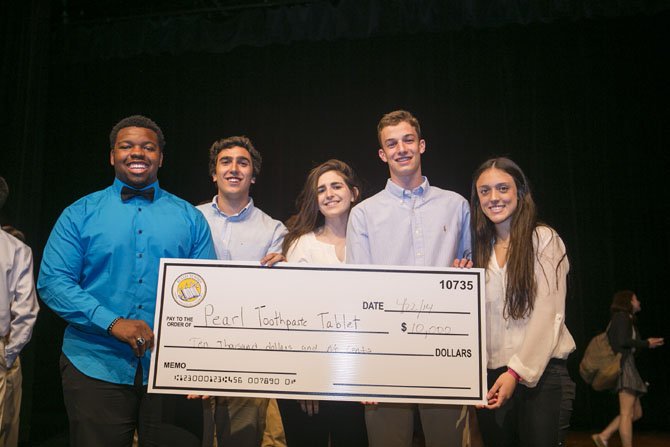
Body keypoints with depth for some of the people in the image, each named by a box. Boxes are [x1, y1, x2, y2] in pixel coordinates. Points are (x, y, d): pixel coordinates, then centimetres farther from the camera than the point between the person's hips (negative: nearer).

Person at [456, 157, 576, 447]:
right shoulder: (481, 249, 12)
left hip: (539, 372, -4)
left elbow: (549, 313, -11)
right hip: (490, 375, 5)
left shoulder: (543, 239, -3)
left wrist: (517, 371, -18)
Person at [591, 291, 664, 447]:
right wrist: (646, 344, -7)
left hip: (628, 366, 10)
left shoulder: (626, 319, 24)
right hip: (624, 365, -10)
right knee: (627, 413, -11)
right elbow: (623, 341, -17)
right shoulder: (622, 317, -4)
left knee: (636, 413, 10)